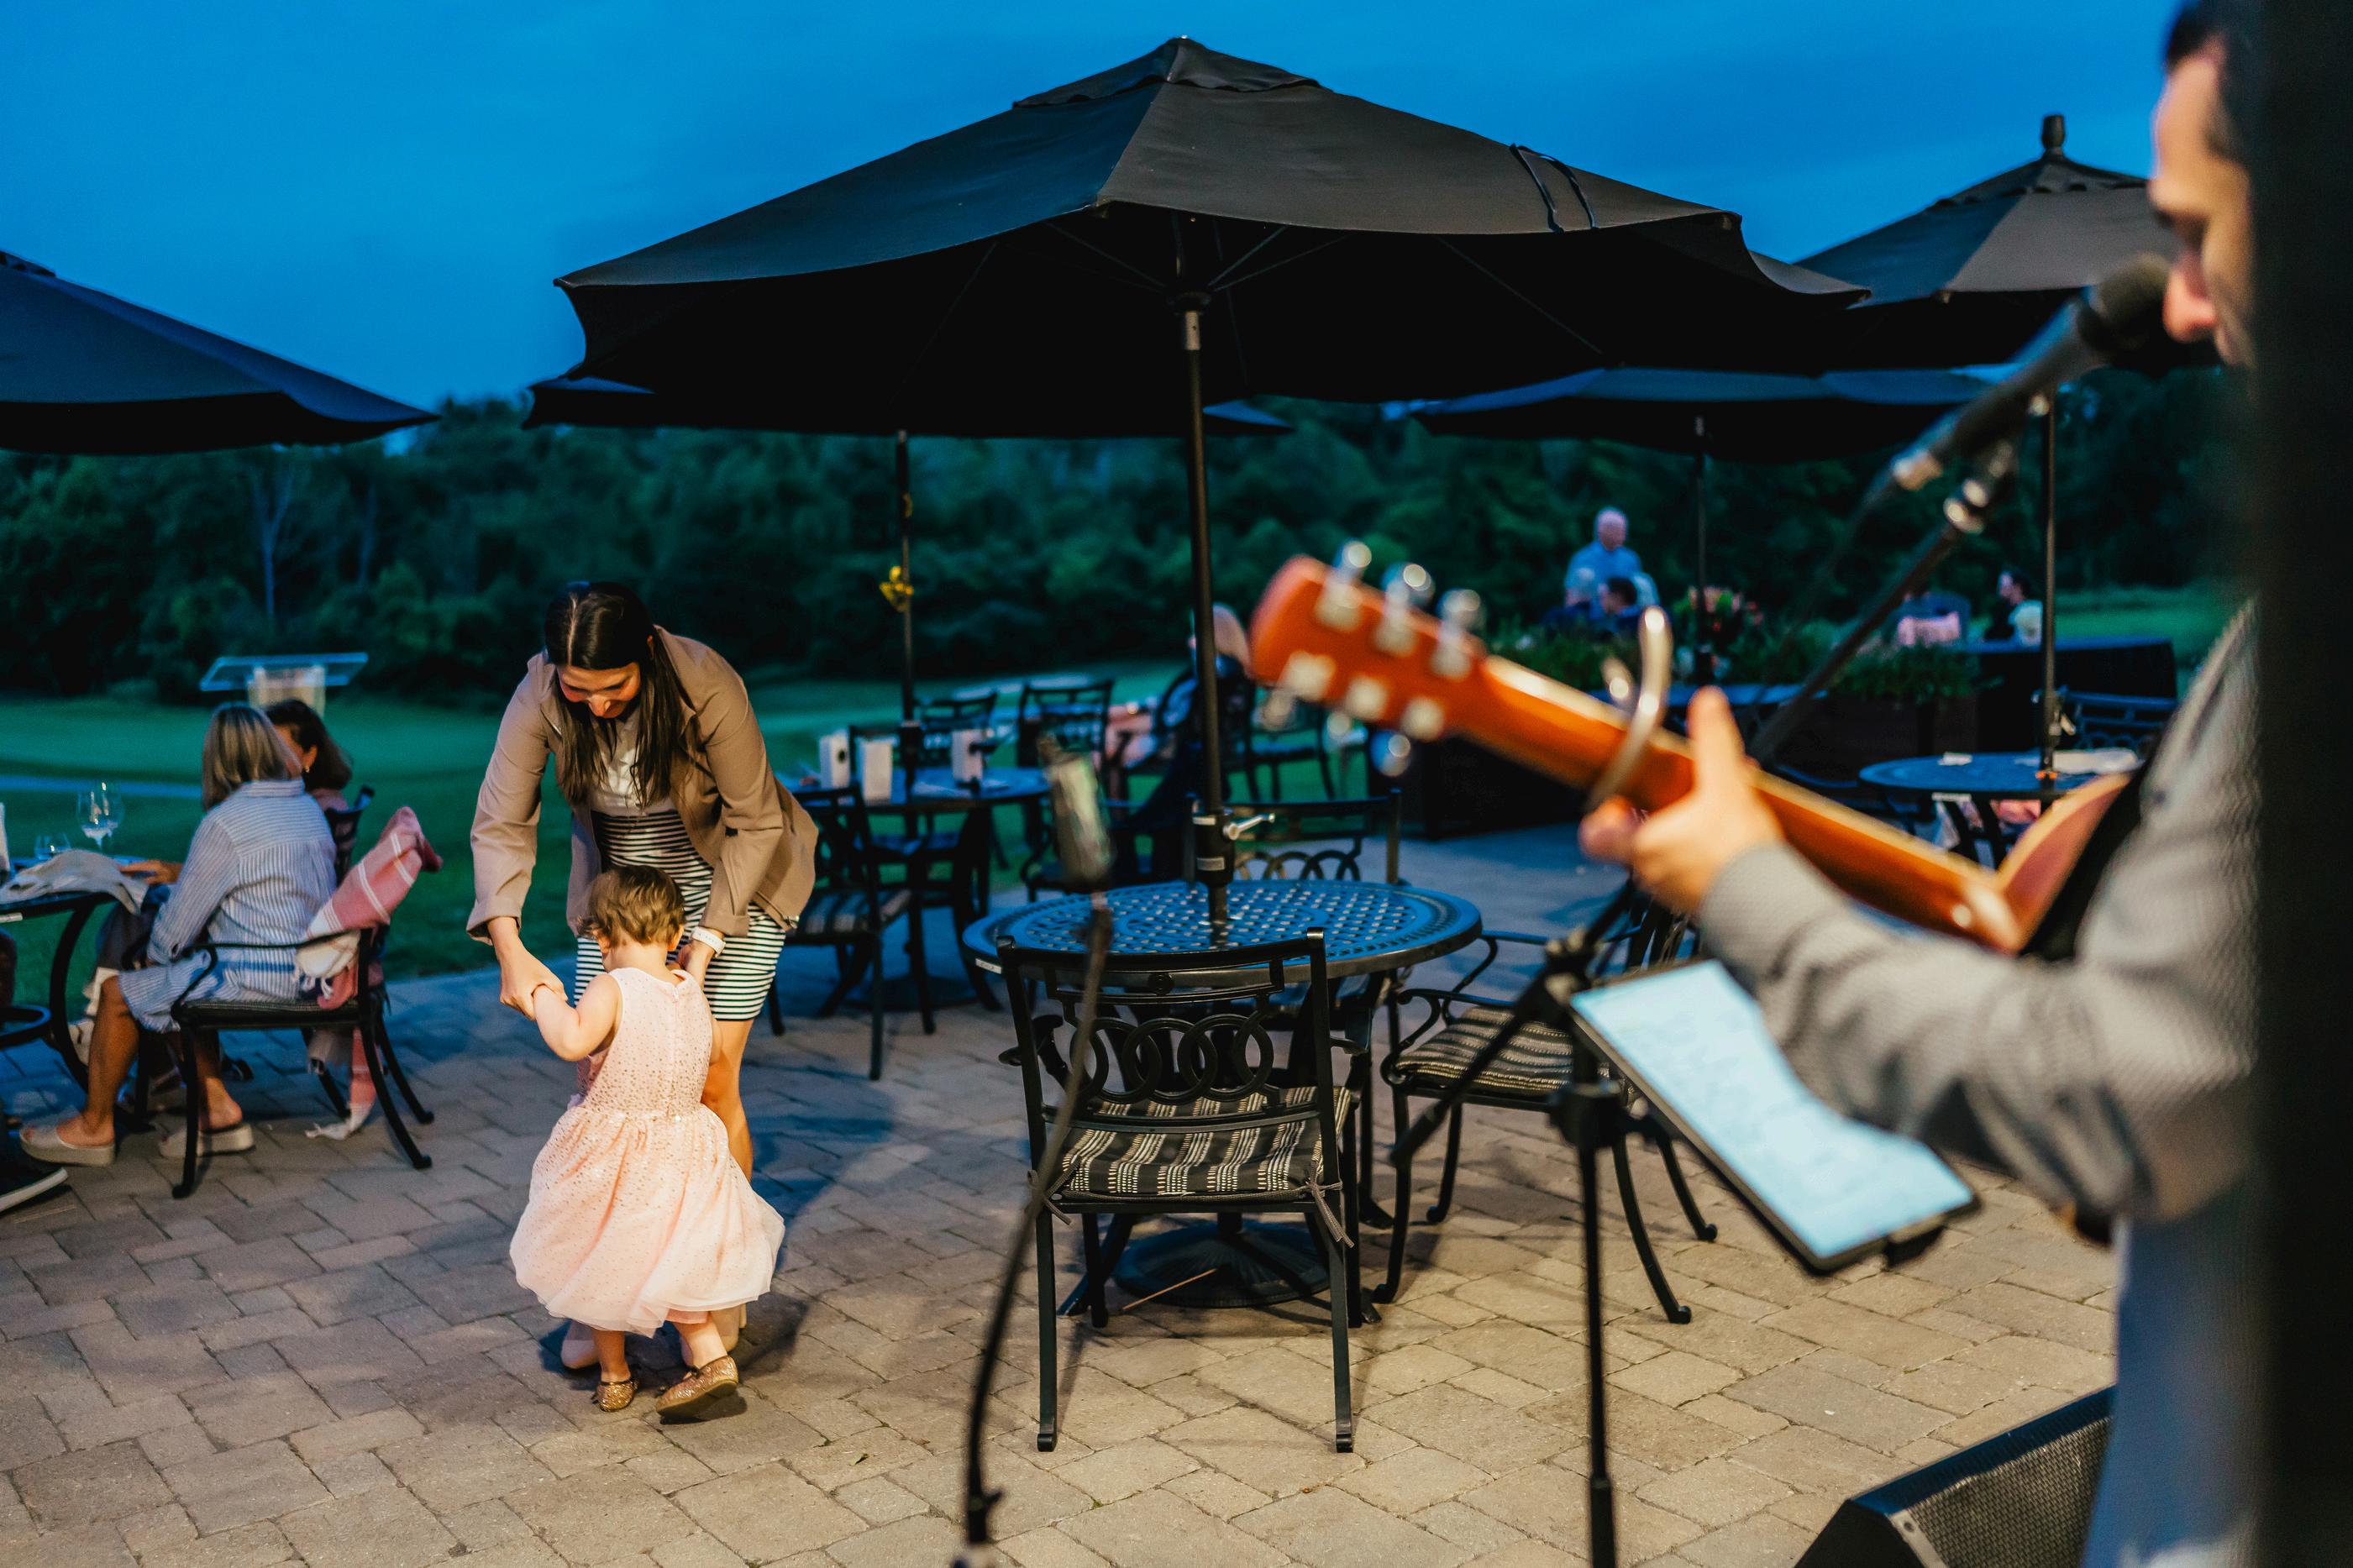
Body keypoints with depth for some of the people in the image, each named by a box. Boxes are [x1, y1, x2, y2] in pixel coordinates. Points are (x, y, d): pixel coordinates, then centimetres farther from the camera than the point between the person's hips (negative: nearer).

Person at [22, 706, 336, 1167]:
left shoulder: (224, 823, -16)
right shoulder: (309, 808, 9)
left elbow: (177, 926, -8)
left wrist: (151, 957, 12)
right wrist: (178, 871, 26)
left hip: (258, 981, -9)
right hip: (308, 970, 9)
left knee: (120, 992, 7)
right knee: (174, 979, 25)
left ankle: (93, 1127, 23)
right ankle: (218, 1108, 18)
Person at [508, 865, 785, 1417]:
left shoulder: (613, 989, -20)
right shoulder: (691, 989, -2)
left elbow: (571, 1041, -37)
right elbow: (711, 1056, 14)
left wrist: (545, 996, -19)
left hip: (610, 1158, -4)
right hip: (683, 1158, 4)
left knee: (602, 1266, 18)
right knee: (670, 1259, 22)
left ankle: (614, 1376, 31)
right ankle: (709, 1356, 12)